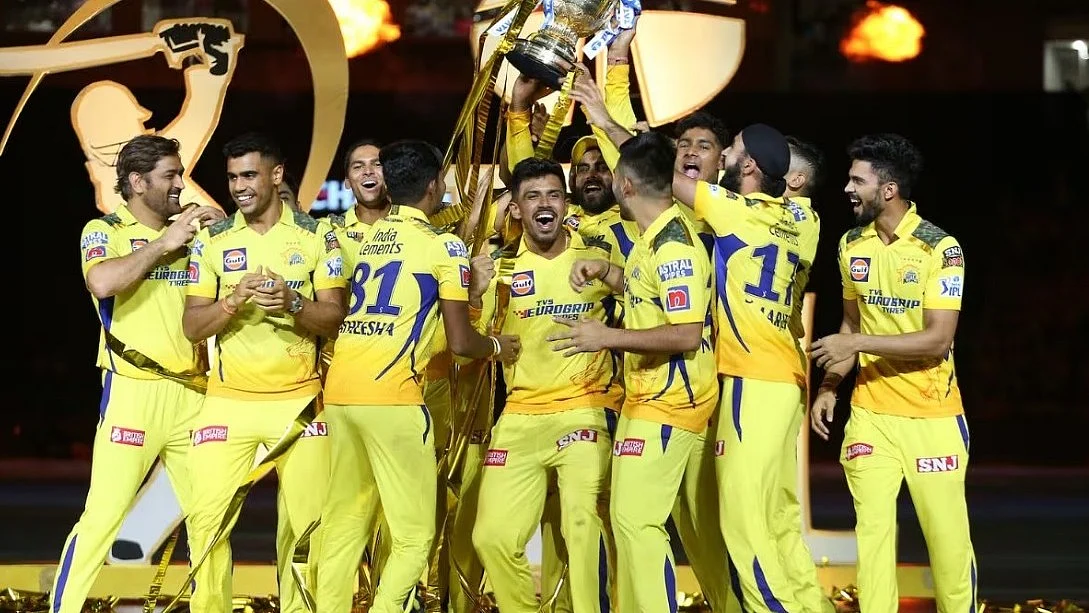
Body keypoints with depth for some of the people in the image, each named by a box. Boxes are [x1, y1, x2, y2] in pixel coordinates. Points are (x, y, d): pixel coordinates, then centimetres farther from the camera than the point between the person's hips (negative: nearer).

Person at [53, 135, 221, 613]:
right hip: (134, 391, -5)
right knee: (103, 515, -9)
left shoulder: (192, 232, 16)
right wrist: (162, 243, -14)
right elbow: (103, 282, -20)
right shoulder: (104, 231, 1)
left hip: (192, 392, 5)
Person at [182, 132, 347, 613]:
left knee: (308, 520, -2)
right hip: (228, 403, 1)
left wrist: (294, 304, -20)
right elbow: (192, 326, 2)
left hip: (298, 402, -1)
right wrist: (234, 300, -16)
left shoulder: (317, 237, 4)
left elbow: (334, 318, 0)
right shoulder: (212, 241, 6)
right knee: (208, 518, -7)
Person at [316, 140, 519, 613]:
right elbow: (460, 343, -1)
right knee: (415, 534, -1)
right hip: (392, 396, -6)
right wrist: (497, 347, 20)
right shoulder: (443, 246, 0)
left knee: (344, 521, 12)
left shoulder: (365, 238, 17)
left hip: (340, 391, 6)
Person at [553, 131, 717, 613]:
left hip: (667, 404, -11)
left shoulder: (673, 245, -20)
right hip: (648, 397, 11)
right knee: (629, 517, 13)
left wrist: (607, 337, -23)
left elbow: (687, 334, -26)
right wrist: (603, 272, 14)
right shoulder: (653, 238, 11)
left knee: (636, 520, -14)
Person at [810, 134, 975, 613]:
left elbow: (937, 340, -19)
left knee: (946, 532, 1)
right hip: (870, 412, 4)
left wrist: (856, 345, -21)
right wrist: (829, 387, 6)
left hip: (932, 415, -4)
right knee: (872, 528, -2)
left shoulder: (940, 248, -13)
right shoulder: (852, 245, 5)